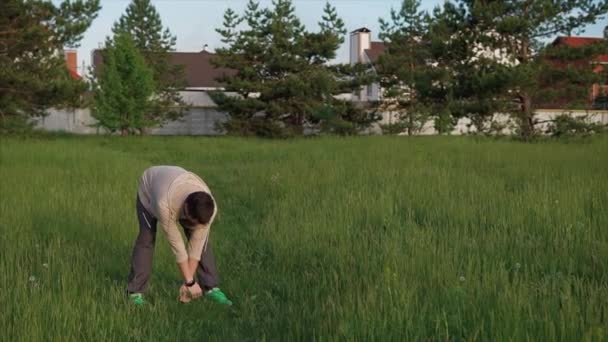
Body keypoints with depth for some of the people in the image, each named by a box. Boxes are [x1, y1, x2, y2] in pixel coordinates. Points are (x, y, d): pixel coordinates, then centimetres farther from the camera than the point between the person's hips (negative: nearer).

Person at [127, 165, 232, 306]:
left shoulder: (209, 208, -35)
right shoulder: (164, 204, -47)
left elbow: (196, 244, -26)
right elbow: (175, 242, -37)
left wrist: (187, 282, -23)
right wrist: (190, 281, -30)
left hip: (180, 190, 3)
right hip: (149, 190, -3)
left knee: (202, 240, -8)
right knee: (146, 239, -15)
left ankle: (211, 287, 1)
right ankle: (136, 292, -5)